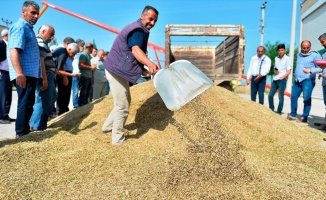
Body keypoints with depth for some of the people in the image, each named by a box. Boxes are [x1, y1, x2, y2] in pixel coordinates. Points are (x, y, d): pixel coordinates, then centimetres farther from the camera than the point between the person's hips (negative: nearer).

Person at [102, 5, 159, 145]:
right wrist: (150, 63, -52)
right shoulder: (138, 29, -16)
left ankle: (108, 126, 35)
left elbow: (135, 53, 31)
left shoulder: (139, 30, 19)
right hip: (117, 70, -11)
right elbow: (135, 50, -35)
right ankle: (118, 139, 7)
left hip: (120, 70, 11)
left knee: (124, 102, 22)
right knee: (122, 106, -5)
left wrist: (147, 66, 39)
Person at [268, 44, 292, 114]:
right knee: (270, 95, 3)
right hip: (275, 79, 6)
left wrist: (282, 77, -17)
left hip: (282, 80, -6)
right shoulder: (276, 58, 15)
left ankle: (279, 112, 2)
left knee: (280, 96, -4)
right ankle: (271, 110, 16)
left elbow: (289, 71, -6)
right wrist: (275, 71, 1)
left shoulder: (287, 59, -2)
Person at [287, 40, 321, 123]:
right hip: (297, 80, 7)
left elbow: (320, 68, -10)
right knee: (293, 97, 9)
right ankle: (293, 115, 21)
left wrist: (310, 70, -26)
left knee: (307, 99, -8)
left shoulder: (315, 55, -3)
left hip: (308, 80, -6)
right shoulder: (298, 55, 17)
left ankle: (304, 117, -3)